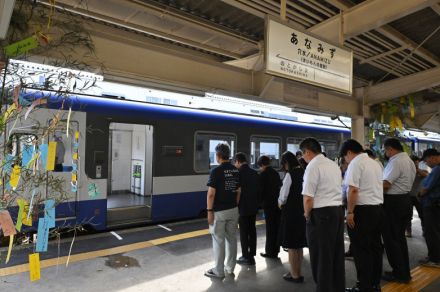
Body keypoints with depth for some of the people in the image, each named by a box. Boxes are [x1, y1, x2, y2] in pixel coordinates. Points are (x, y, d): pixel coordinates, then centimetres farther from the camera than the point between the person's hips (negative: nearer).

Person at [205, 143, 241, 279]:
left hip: (219, 211, -6)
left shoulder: (216, 171, -15)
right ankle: (230, 268, 24)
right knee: (231, 238, 13)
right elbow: (238, 191, 9)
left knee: (218, 240, 4)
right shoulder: (236, 171, 4)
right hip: (233, 209, 6)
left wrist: (209, 211, -11)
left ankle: (219, 271, 14)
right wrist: (235, 205, 17)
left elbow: (211, 194, -17)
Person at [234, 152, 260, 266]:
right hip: (253, 207, 7)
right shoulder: (254, 173, 4)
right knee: (252, 230, 14)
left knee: (243, 232, 3)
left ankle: (246, 257, 9)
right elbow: (259, 189, 9)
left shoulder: (238, 173, -16)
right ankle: (252, 255, 24)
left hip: (243, 207, -7)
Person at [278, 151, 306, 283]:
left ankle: (294, 275, 18)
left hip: (291, 213, -7)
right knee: (299, 245, 19)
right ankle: (297, 272, 32)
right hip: (303, 212, 7)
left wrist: (280, 203, 6)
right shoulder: (304, 173, 1)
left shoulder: (290, 175, -17)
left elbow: (283, 197, -15)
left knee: (291, 246, 7)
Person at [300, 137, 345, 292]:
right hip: (338, 210, 9)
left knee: (321, 256, 4)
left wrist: (307, 214, -3)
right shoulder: (333, 164, 13)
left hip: (321, 213, -9)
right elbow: (334, 190, 14)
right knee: (336, 253, 20)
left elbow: (308, 198, -21)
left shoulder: (313, 167, -15)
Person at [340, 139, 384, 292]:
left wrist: (350, 212, -16)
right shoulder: (375, 163, 15)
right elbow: (373, 188, 19)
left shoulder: (355, 163, -12)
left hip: (362, 210, -9)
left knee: (361, 250, 0)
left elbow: (353, 190, -21)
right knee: (375, 246, 16)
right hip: (378, 208, 9)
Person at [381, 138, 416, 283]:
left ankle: (399, 274, 11)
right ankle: (405, 272, 27)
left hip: (393, 202, -10)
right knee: (400, 237, 17)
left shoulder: (395, 162, -19)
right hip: (405, 199, 10)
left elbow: (385, 185, -24)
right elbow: (402, 182, 15)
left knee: (391, 238, 1)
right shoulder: (409, 161, 14)